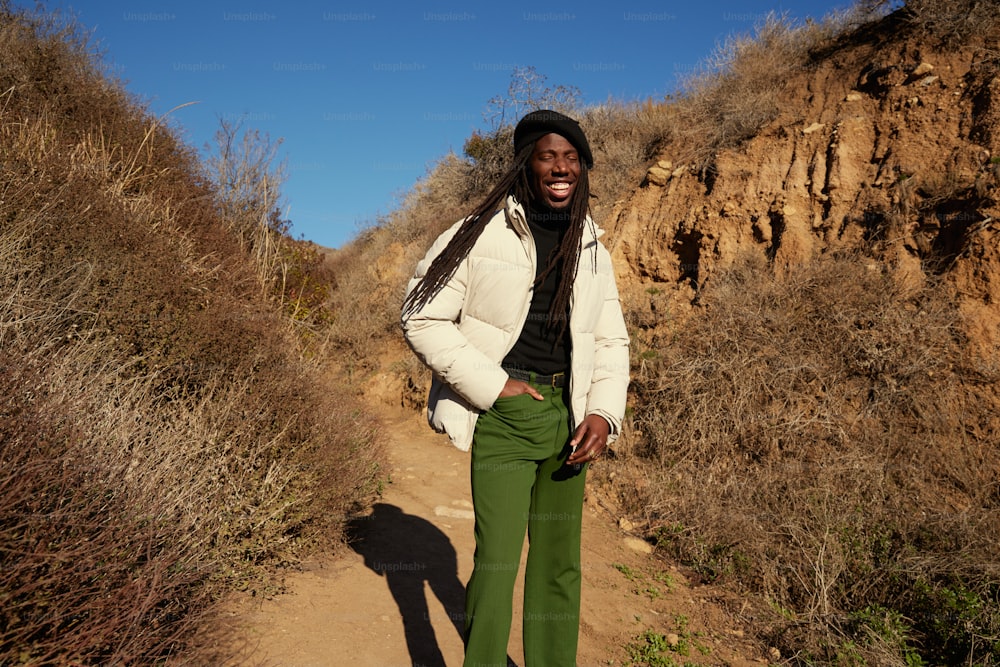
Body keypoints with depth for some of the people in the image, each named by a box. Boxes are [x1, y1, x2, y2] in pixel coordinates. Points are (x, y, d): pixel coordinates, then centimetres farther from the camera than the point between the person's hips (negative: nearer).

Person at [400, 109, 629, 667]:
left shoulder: (593, 252, 9)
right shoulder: (482, 236, -7)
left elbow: (611, 342, 14)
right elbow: (422, 319, -9)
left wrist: (603, 413, -2)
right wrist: (493, 387, -14)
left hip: (566, 418, 5)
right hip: (503, 418, -5)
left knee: (560, 563, 15)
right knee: (497, 561, -5)